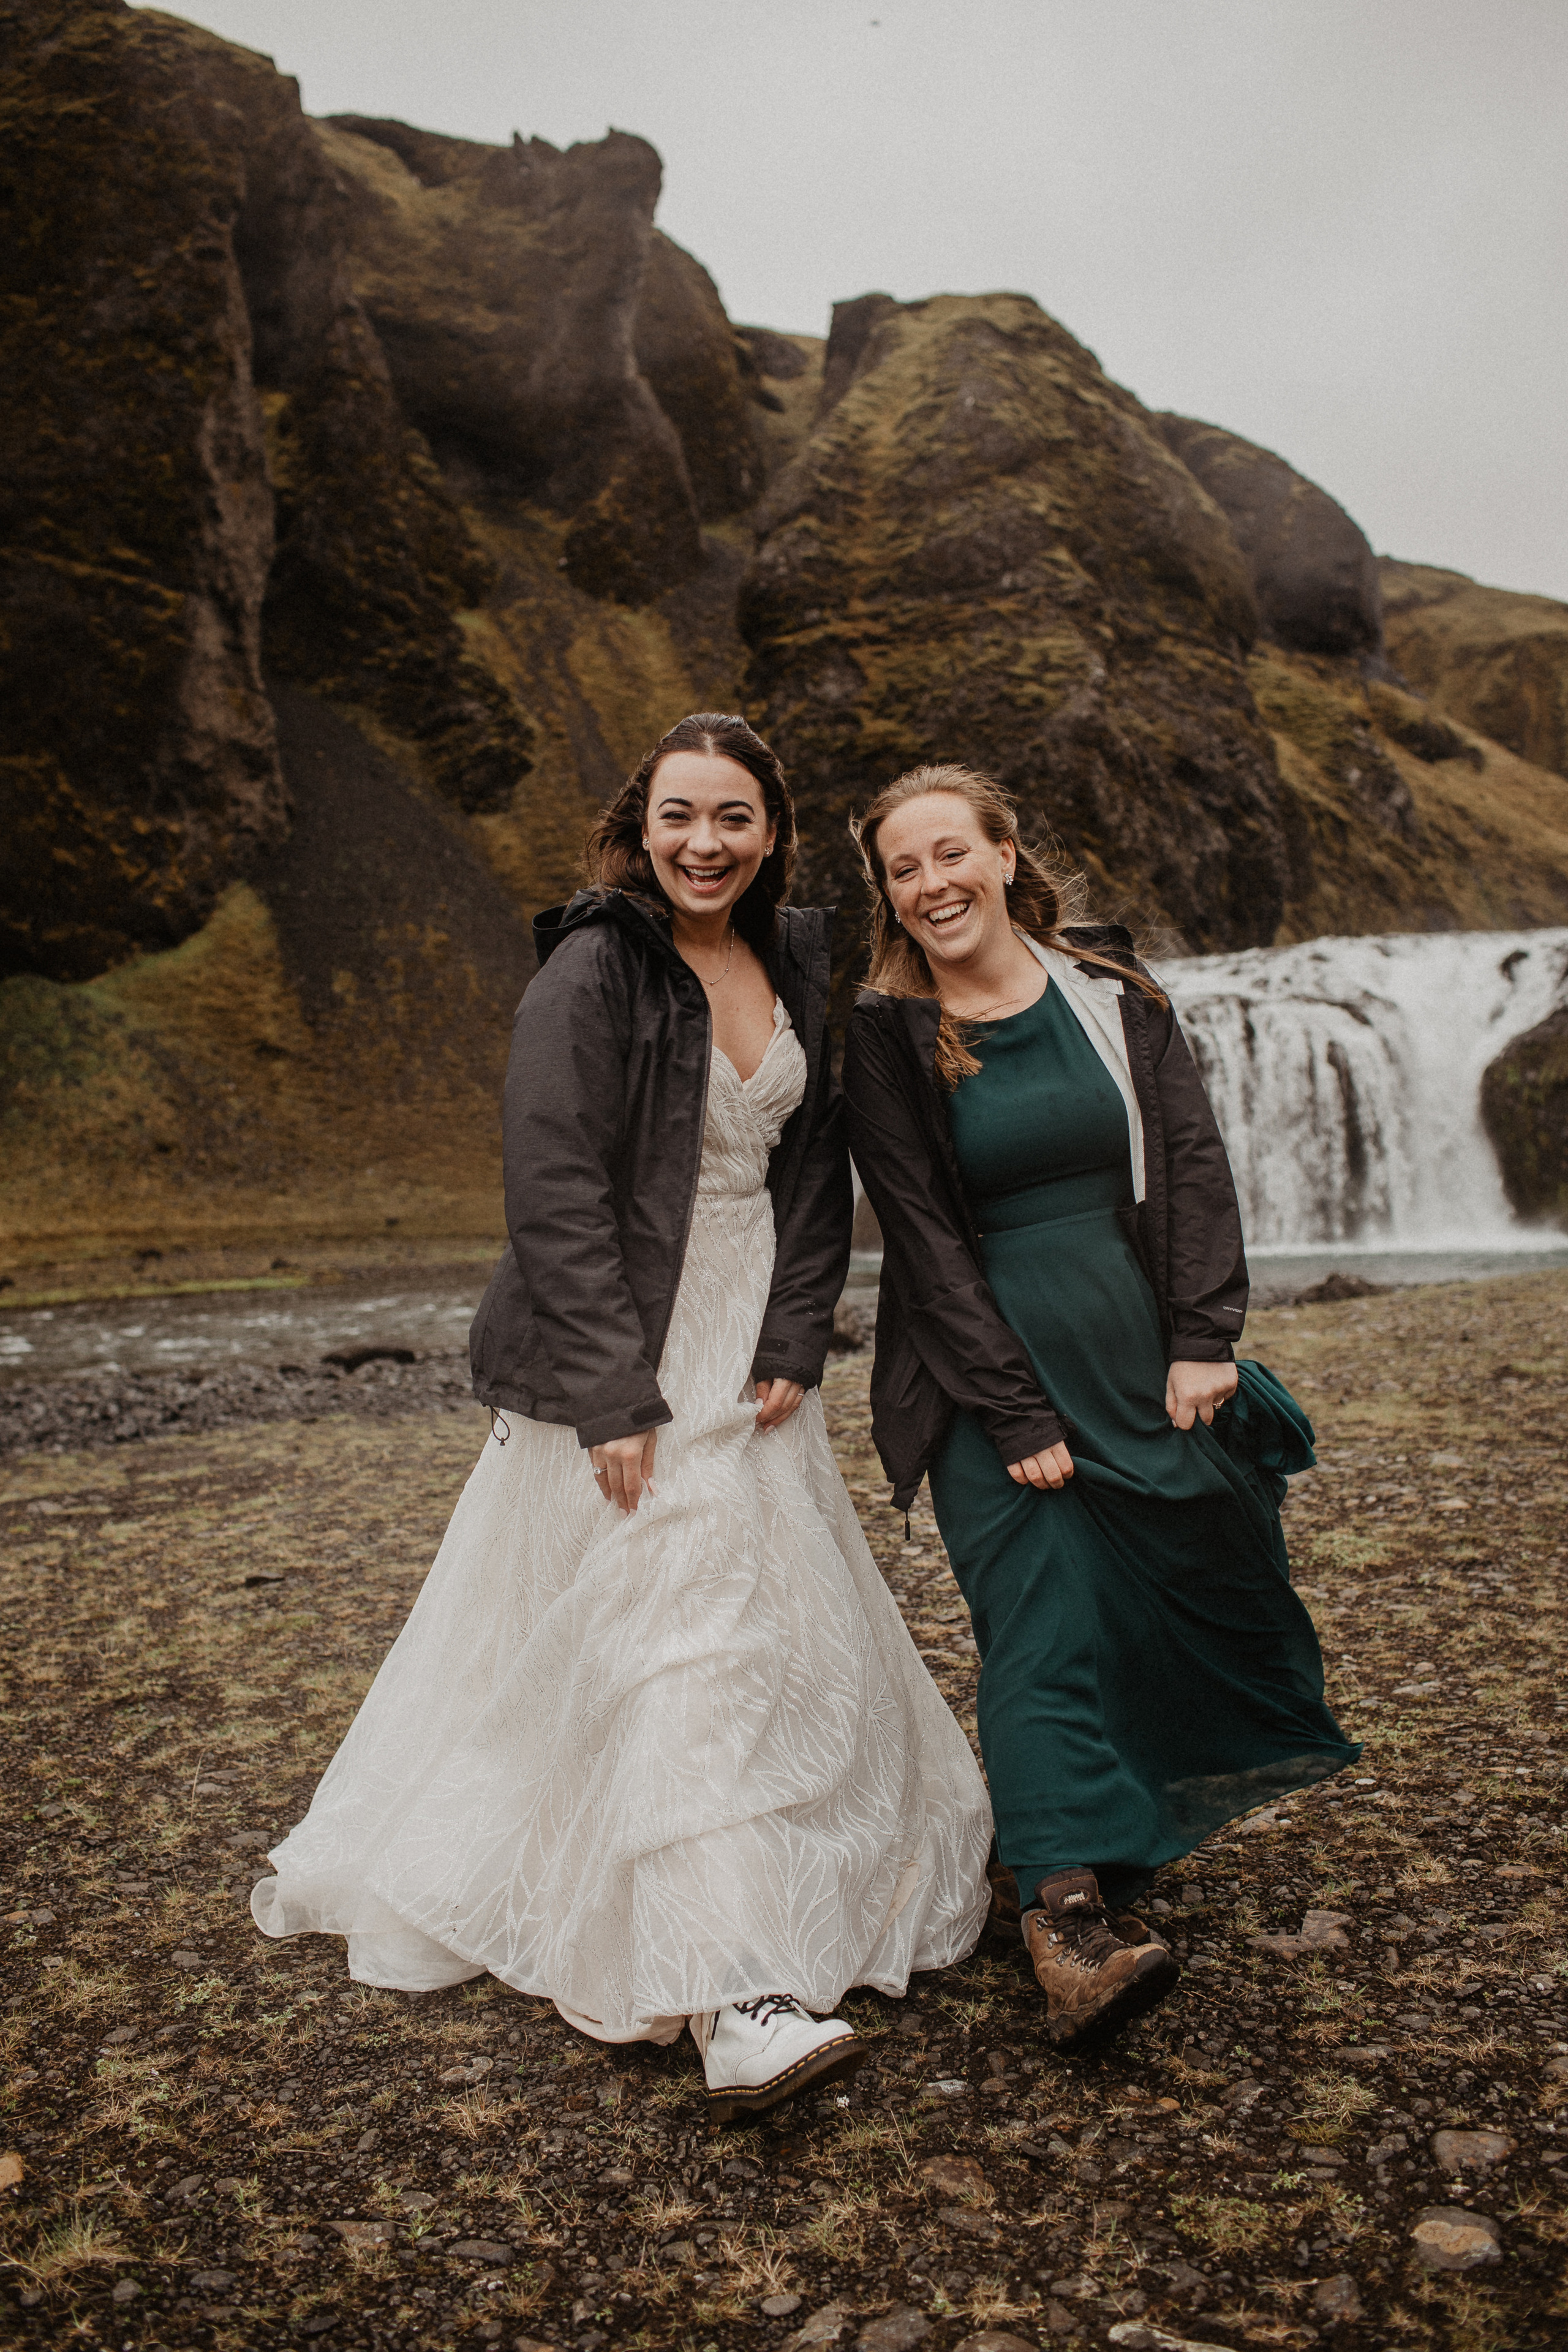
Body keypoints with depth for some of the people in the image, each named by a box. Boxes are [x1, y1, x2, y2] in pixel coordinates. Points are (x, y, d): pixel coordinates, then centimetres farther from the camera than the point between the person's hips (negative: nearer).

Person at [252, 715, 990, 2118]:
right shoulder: (594, 971, -13)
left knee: (797, 1625, 15)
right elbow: (555, 1191, -17)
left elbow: (819, 1168, 10)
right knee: (678, 1648, -10)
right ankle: (734, 2005, -7)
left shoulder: (800, 963, 7)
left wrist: (796, 1345, 1)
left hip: (750, 1355, 7)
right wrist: (616, 1397, -19)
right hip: (621, 1361, -7)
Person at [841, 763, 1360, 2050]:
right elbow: (927, 1240, -8)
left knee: (1210, 1596, 9)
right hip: (992, 1375, -4)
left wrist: (1202, 1340, -7)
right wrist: (1017, 1418, -13)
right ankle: (1069, 1914, -12)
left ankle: (1118, 1839, 29)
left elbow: (1192, 1158, 3)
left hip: (1142, 1352, 4)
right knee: (1042, 1628, -11)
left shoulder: (1108, 985, 6)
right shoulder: (888, 1038, -3)